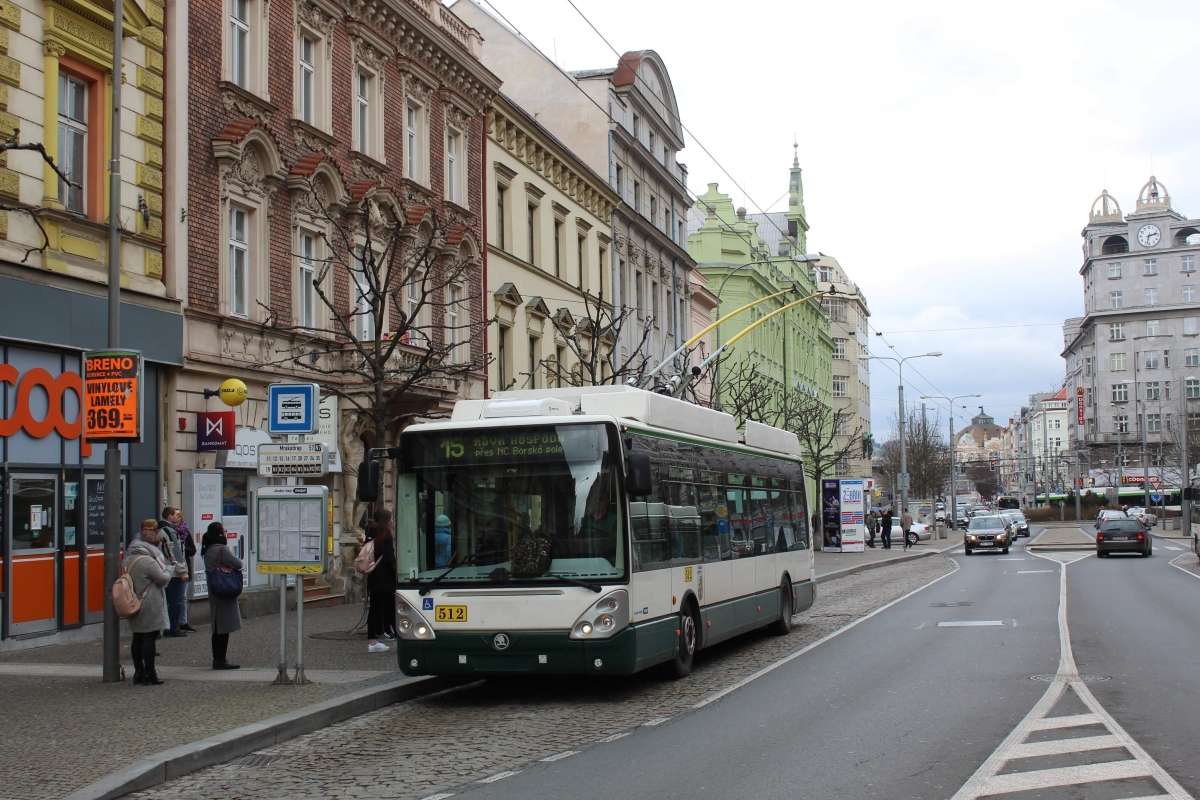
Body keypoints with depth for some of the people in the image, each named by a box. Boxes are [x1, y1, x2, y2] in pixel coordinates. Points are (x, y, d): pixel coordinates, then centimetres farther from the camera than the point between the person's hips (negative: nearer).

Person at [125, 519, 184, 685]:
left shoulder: (130, 557, 9)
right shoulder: (148, 560, -20)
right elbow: (163, 578, -16)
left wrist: (174, 569, 23)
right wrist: (170, 572, 6)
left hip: (135, 606, 9)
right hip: (150, 607, -9)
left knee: (138, 639, 12)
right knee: (149, 639, -4)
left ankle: (139, 673, 18)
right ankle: (149, 676, -1)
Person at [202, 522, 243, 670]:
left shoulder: (208, 551, 11)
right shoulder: (222, 549, -17)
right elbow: (238, 564, -17)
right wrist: (232, 557, 3)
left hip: (214, 593, 9)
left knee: (218, 629, 13)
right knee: (224, 628, -4)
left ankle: (218, 659, 18)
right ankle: (221, 660, -2)